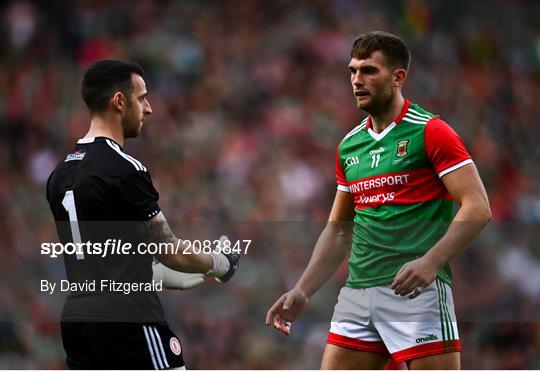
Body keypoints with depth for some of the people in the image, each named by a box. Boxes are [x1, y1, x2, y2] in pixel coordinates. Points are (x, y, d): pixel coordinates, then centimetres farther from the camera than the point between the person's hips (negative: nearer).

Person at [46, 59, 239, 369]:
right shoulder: (124, 170, -12)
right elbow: (171, 252, -5)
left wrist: (177, 279, 27)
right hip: (129, 322, -9)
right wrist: (220, 263, 15)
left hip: (77, 319, 9)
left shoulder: (61, 173, 15)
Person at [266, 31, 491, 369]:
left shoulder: (430, 132, -5)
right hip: (357, 293, 7)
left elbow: (478, 208, -12)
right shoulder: (349, 146, 16)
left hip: (416, 291, -7)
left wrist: (429, 262, -24)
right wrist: (302, 291, 13)